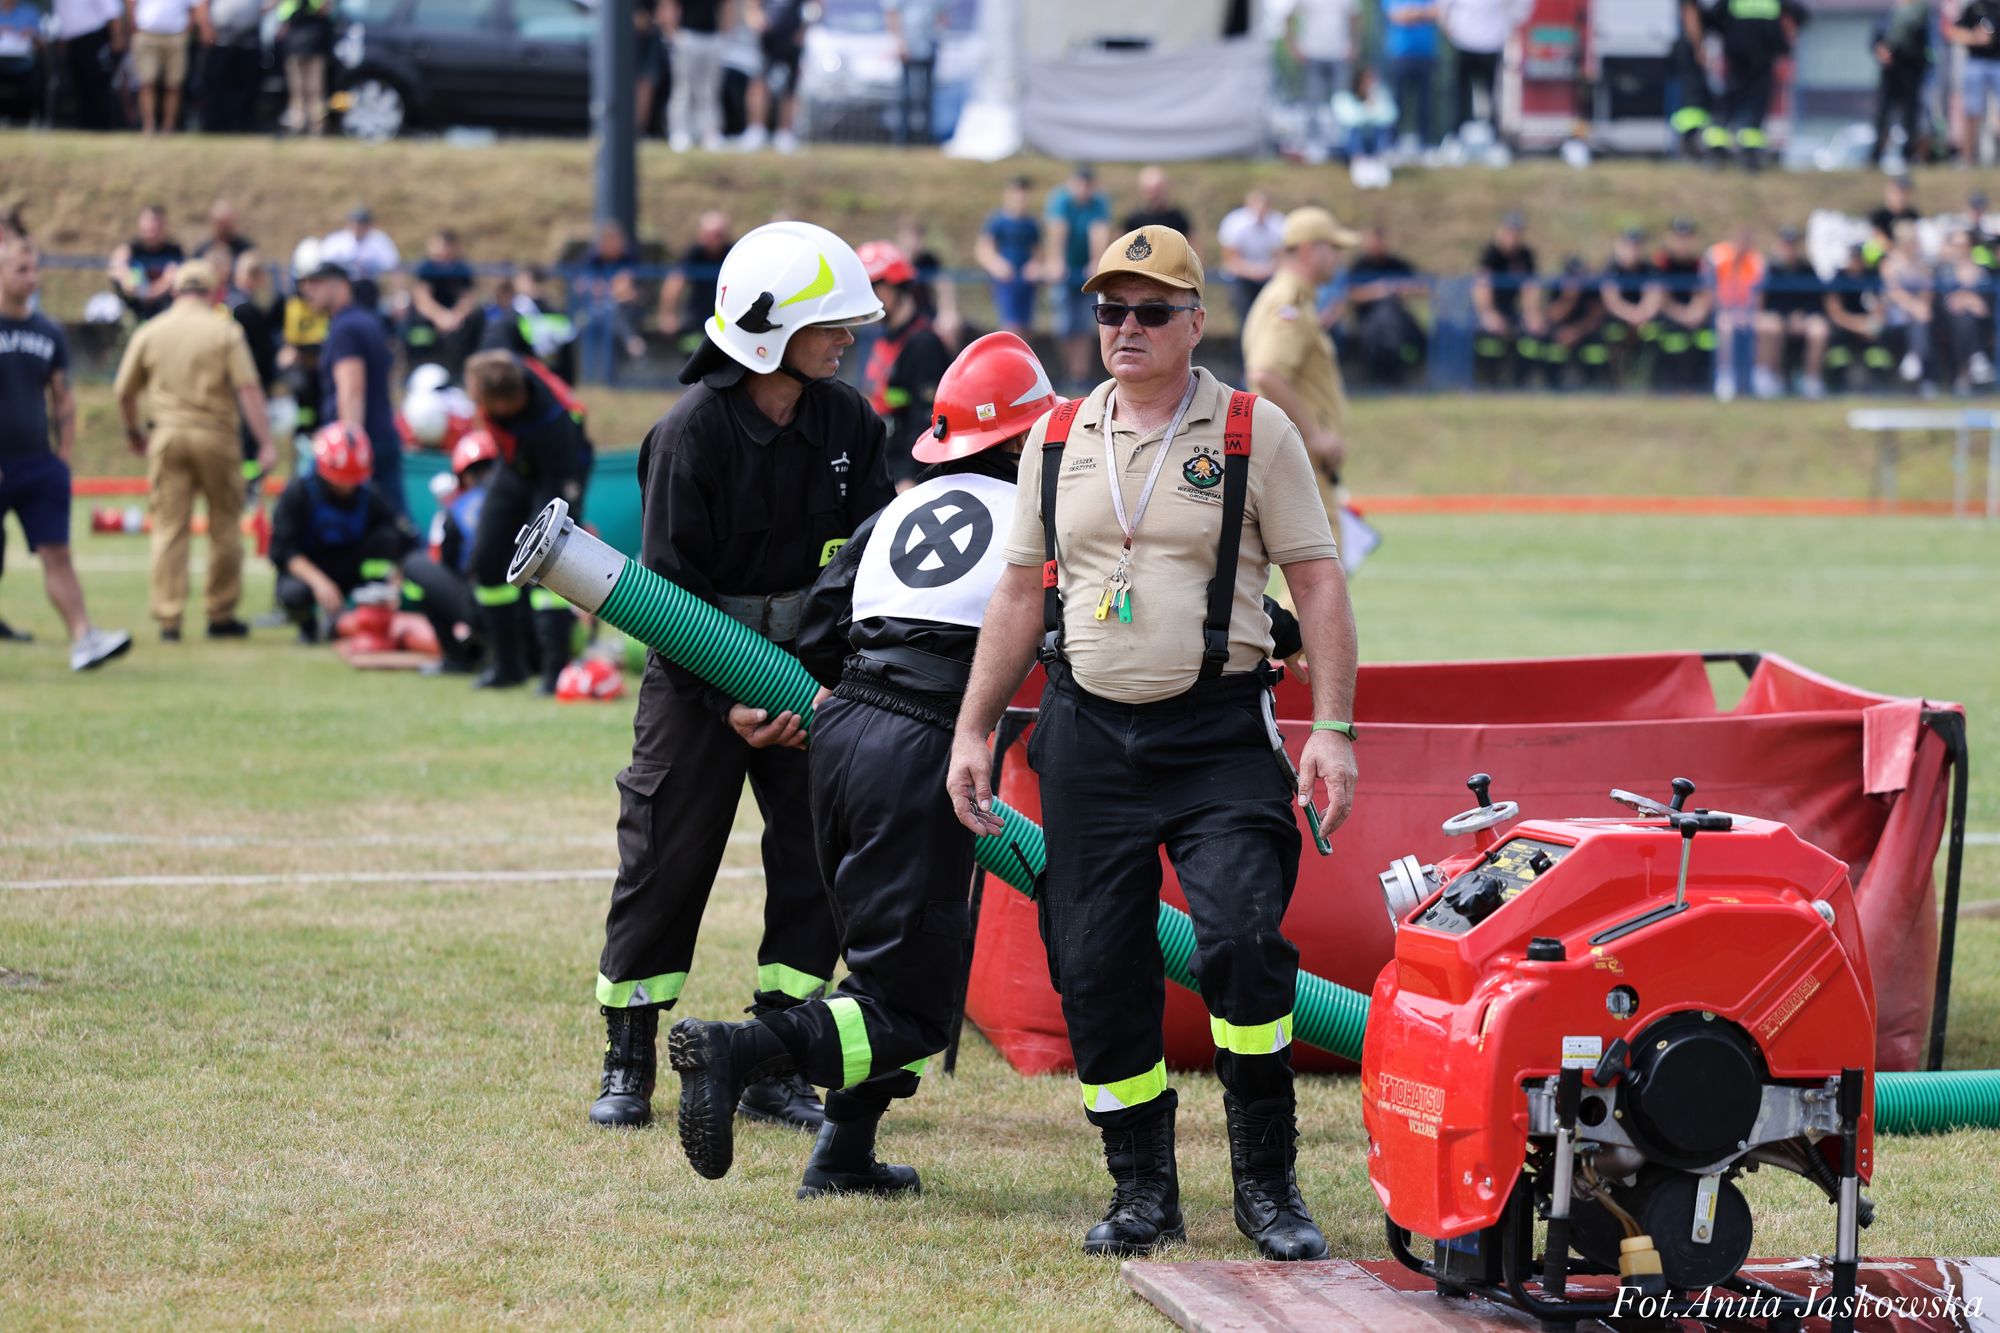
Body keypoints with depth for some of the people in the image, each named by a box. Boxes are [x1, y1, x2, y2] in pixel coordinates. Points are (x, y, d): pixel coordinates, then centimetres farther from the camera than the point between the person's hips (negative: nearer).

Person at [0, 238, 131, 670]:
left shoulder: (49, 333, 10)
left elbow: (63, 399, 18)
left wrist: (64, 451, 7)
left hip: (40, 463, 4)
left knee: (56, 552, -4)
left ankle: (83, 638, -11)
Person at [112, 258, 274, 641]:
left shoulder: (148, 332, 6)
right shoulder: (224, 330, -1)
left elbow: (123, 392, 10)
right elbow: (248, 389, -9)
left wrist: (133, 431, 28)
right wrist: (265, 443, -10)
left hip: (167, 436, 2)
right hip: (215, 434, -2)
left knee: (169, 527, 3)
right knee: (224, 527, 9)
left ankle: (168, 618, -2)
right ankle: (221, 615, 12)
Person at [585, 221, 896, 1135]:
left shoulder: (846, 422, -1)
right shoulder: (692, 432, -16)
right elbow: (668, 587, -14)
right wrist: (727, 702, -19)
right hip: (698, 667, -5)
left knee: (817, 857, 2)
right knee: (665, 856, 0)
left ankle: (773, 1068, 11)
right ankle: (627, 1065, 13)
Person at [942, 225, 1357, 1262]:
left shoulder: (1255, 433, 0)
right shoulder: (1057, 439, 11)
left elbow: (1317, 582, -1)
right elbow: (1020, 594, 16)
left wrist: (1333, 727, -9)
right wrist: (971, 731, 12)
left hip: (1220, 735, -4)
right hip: (1088, 736, 4)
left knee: (1243, 940, -18)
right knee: (1097, 970, 2)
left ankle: (1267, 1184, -4)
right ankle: (1142, 1193, 14)